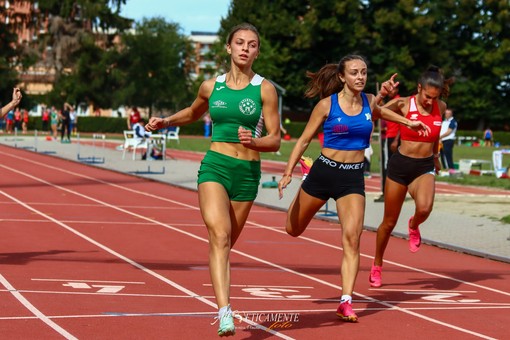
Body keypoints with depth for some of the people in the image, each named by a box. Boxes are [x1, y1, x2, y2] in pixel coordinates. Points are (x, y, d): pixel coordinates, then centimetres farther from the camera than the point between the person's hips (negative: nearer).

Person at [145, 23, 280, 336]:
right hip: (214, 166, 0)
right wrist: (165, 121, 15)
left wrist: (254, 142, -20)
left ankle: (222, 302, 36)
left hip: (248, 173, 0)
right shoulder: (211, 86, 7)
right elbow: (193, 113, 30)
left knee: (227, 243, 10)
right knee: (220, 236, -21)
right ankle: (225, 313, -31)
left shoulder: (265, 89, 0)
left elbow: (275, 140, 0)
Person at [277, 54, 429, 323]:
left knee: (352, 237, -14)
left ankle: (346, 301, -13)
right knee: (294, 230, 14)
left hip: (353, 177, 1)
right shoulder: (327, 104, -9)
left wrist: (407, 122, 30)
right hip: (324, 172, -1)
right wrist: (288, 172, -7)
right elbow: (304, 140, -2)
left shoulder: (369, 102, 2)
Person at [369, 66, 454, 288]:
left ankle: (414, 226, 9)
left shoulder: (441, 108, 2)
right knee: (389, 222, 7)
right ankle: (377, 266, 30)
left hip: (425, 167, 2)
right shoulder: (404, 105, -10)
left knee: (424, 208, -30)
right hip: (400, 165, -2)